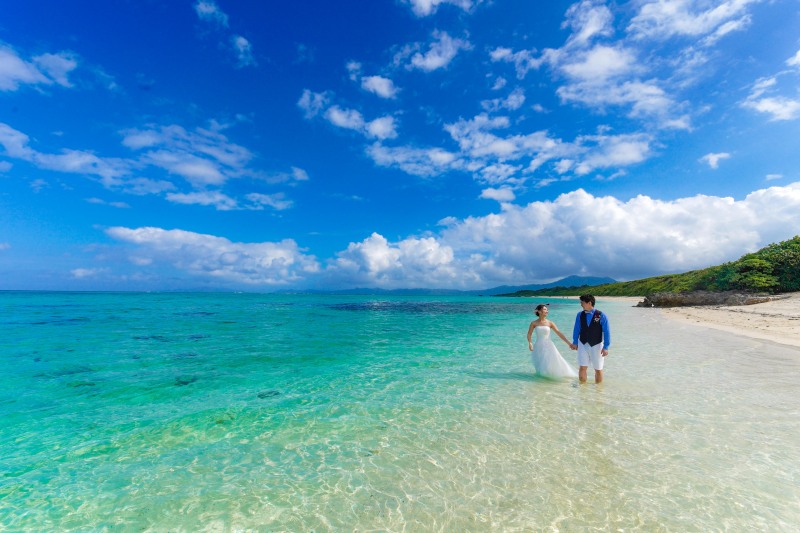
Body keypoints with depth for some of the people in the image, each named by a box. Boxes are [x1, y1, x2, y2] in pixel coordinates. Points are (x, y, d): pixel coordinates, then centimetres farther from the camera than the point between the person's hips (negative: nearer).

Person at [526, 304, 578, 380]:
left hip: (548, 346, 1)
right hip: (538, 347, 0)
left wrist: (569, 343, -5)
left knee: (551, 364, -9)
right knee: (540, 366, 1)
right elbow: (529, 334, -1)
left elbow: (559, 333, -1)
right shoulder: (534, 323, -3)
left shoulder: (549, 323, -1)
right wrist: (530, 343, -18)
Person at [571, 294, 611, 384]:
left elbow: (606, 331, -10)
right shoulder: (580, 315, -4)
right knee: (582, 368, 0)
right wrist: (575, 342, 9)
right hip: (583, 344, 2)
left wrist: (606, 347, -12)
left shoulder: (601, 315, -13)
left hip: (596, 345, -2)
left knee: (598, 369, 12)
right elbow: (576, 329, 6)